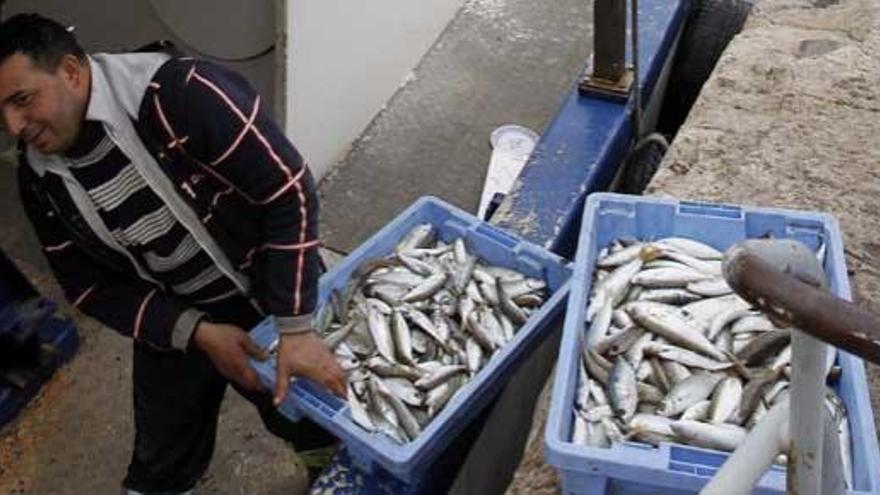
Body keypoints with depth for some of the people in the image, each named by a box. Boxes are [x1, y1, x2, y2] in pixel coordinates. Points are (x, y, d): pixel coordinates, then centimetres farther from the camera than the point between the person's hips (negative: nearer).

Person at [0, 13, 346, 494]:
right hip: (171, 322, 4)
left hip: (273, 295, -3)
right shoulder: (39, 180, -10)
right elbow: (90, 288, -2)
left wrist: (296, 329, -29)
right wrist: (196, 331, -17)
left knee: (316, 420, 19)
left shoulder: (182, 94, -30)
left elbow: (289, 193, -27)